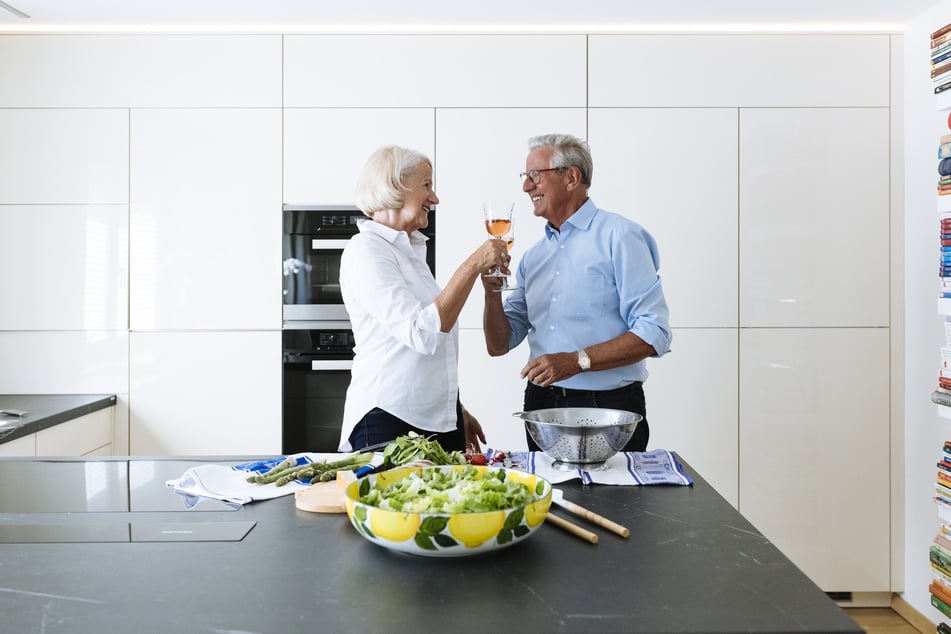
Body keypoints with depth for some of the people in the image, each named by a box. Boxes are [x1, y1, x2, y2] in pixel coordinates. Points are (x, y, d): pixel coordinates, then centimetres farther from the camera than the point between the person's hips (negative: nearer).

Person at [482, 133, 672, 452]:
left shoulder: (619, 236, -7)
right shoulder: (533, 255, 12)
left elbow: (653, 333, -16)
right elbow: (499, 345, 10)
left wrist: (576, 361, -22)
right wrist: (492, 292, -7)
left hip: (609, 405, -5)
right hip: (542, 403, 5)